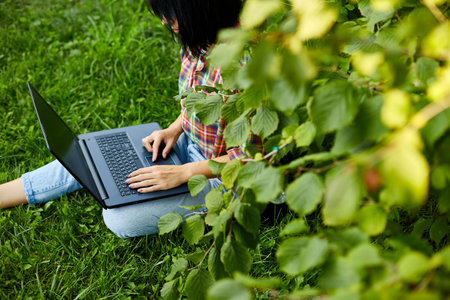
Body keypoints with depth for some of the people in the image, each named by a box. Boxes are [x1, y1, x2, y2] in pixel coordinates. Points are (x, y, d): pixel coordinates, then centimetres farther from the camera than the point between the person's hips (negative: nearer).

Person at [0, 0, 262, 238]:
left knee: (121, 218, -21)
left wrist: (182, 173, -24)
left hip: (223, 178, -8)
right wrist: (175, 129, -3)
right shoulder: (199, 41, -6)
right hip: (191, 144, 8)